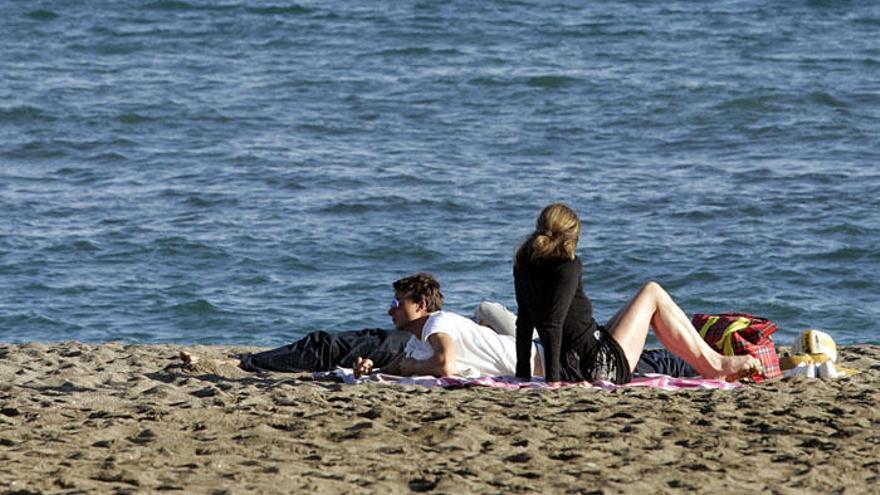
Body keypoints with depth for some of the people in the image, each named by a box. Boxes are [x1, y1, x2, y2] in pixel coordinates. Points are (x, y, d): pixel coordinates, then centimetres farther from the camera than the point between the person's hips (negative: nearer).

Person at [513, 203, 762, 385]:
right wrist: (553, 378, -23)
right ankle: (713, 364, 14)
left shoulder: (524, 267, 6)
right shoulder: (567, 267, -16)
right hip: (603, 367, -9)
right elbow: (553, 324, -23)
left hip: (573, 369, 9)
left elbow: (524, 322, 11)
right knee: (652, 294, 8)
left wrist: (523, 374, 15)